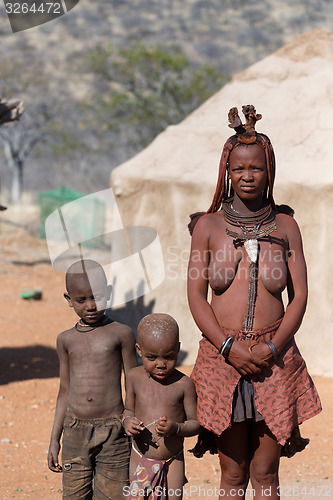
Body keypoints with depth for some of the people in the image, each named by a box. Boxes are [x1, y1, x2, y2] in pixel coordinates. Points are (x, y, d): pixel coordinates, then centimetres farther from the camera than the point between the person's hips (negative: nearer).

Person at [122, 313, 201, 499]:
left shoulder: (183, 384, -10)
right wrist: (127, 421, -11)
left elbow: (195, 423, -5)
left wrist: (175, 428, -25)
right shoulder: (135, 378, -2)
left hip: (172, 462, -2)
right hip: (140, 459, 2)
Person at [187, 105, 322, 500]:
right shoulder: (208, 225, 5)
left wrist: (272, 348, -11)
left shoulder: (284, 225, 6)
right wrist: (229, 348, -12)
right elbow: (196, 295, 2)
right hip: (222, 357, 0)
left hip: (274, 359, 0)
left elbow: (299, 296, 4)